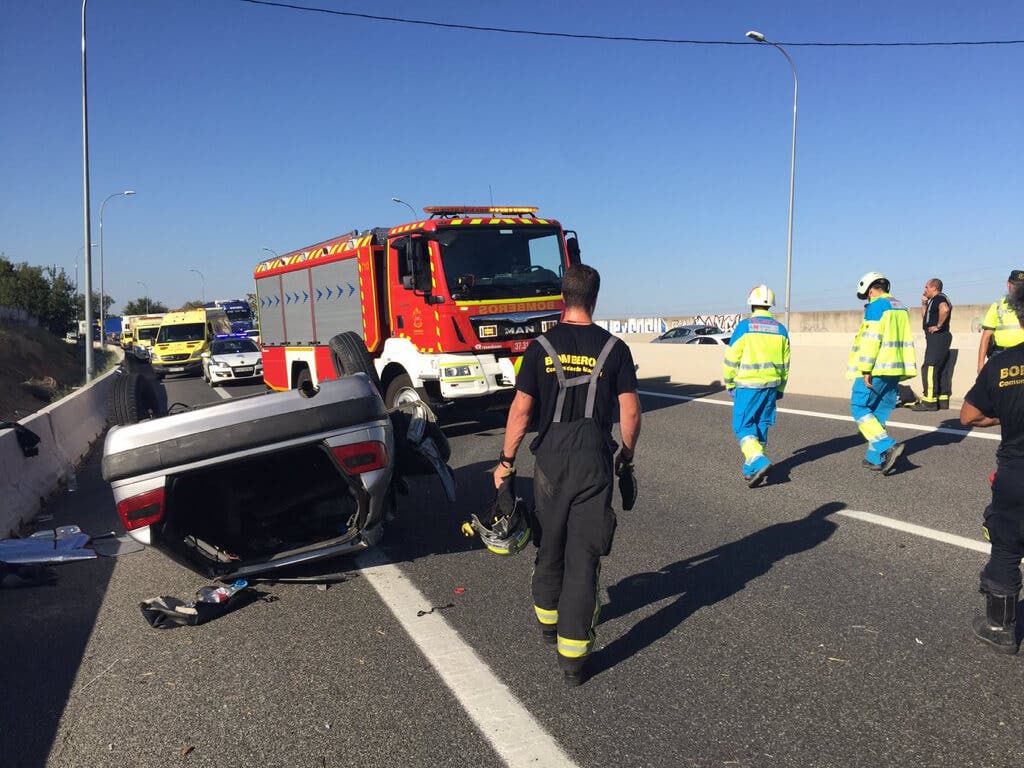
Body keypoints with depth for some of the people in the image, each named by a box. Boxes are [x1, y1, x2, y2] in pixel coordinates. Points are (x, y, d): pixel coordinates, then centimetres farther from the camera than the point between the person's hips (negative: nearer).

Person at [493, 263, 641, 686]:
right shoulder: (614, 348, -2)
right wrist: (627, 454, 14)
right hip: (595, 461, -1)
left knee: (550, 543, 19)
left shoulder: (541, 346, -3)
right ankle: (573, 655, 4)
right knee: (584, 554, 3)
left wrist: (506, 461, 3)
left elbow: (521, 409, -5)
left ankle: (548, 619, 39)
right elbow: (630, 413, -2)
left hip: (551, 459, 1)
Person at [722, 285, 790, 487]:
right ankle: (751, 468, 20)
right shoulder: (780, 329, 7)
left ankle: (758, 462, -18)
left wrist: (729, 383, 6)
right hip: (771, 385, 5)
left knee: (743, 427, 1)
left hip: (748, 385, -5)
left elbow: (731, 358, -7)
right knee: (762, 426, 13)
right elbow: (785, 363, 12)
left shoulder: (745, 326, -9)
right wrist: (780, 389, 22)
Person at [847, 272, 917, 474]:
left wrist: (865, 370, -18)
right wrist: (905, 370, 23)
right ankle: (875, 458, 14)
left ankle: (888, 447, -16)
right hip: (895, 370, 9)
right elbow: (906, 340, 21)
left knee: (859, 408, -4)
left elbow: (871, 339, -18)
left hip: (876, 371, -8)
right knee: (880, 414, 12)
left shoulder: (876, 306, -10)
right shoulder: (900, 307, 18)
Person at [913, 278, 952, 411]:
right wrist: (924, 303, 19)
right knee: (940, 370, 13)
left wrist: (938, 326, -25)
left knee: (929, 368, -13)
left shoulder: (939, 298, -11)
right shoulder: (935, 300, 22)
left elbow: (945, 310, -33)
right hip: (937, 339, 11)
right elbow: (925, 317, 30)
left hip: (937, 337, -11)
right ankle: (943, 400, 16)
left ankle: (929, 401, -15)